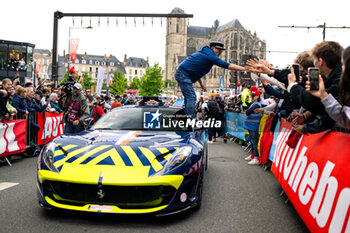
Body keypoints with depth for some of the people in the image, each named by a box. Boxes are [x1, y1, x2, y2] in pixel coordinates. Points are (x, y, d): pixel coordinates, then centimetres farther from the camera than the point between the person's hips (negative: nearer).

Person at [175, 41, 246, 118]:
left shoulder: (204, 53, 16)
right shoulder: (210, 55, -16)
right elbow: (227, 65, -19)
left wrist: (201, 83, 22)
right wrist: (244, 69, -17)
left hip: (181, 74, 11)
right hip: (183, 74, -11)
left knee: (189, 98, 13)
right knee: (191, 97, -15)